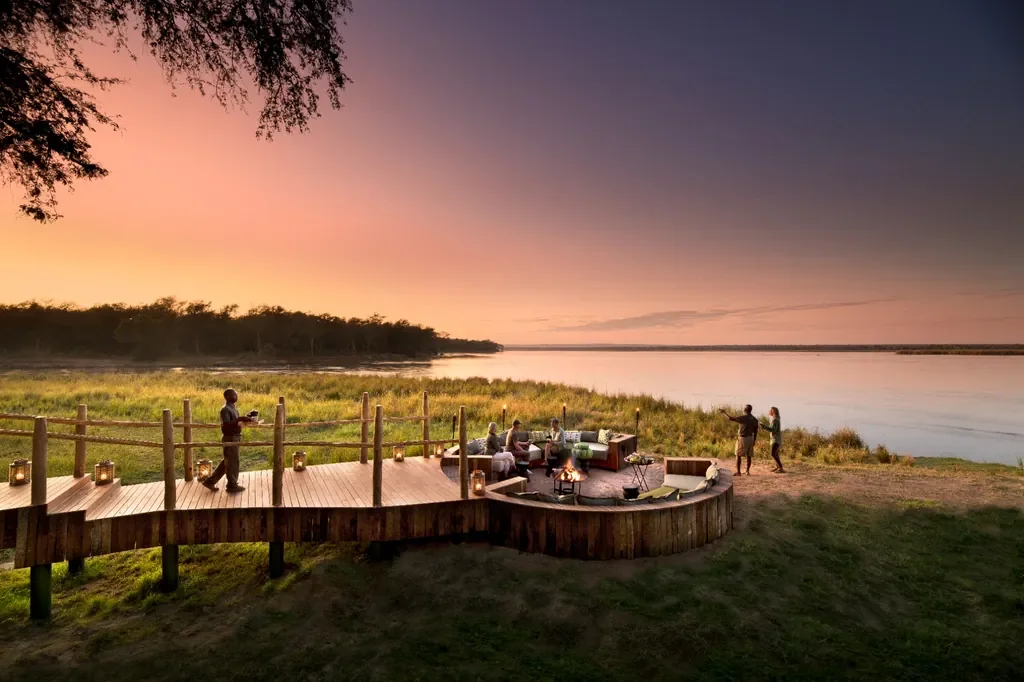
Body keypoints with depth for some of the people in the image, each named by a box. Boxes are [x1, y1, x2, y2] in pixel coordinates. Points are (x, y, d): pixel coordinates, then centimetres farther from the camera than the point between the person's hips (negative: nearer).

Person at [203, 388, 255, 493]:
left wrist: (245, 417, 7)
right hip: (230, 438, -10)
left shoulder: (233, 407, 12)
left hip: (235, 438, 10)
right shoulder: (225, 409, -17)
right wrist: (239, 419, -30)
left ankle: (210, 481, 26)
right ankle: (232, 485, 15)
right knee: (232, 462, 2)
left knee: (227, 461, 18)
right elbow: (226, 425, -26)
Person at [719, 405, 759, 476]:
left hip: (742, 438, -6)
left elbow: (731, 418, -19)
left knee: (738, 455, 0)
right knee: (748, 456, 11)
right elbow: (755, 432, 9)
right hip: (750, 438, 6)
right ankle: (747, 471, 13)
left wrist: (724, 412, -6)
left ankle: (738, 472, -3)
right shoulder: (755, 419, 5)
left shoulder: (743, 418, -16)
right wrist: (754, 441, 17)